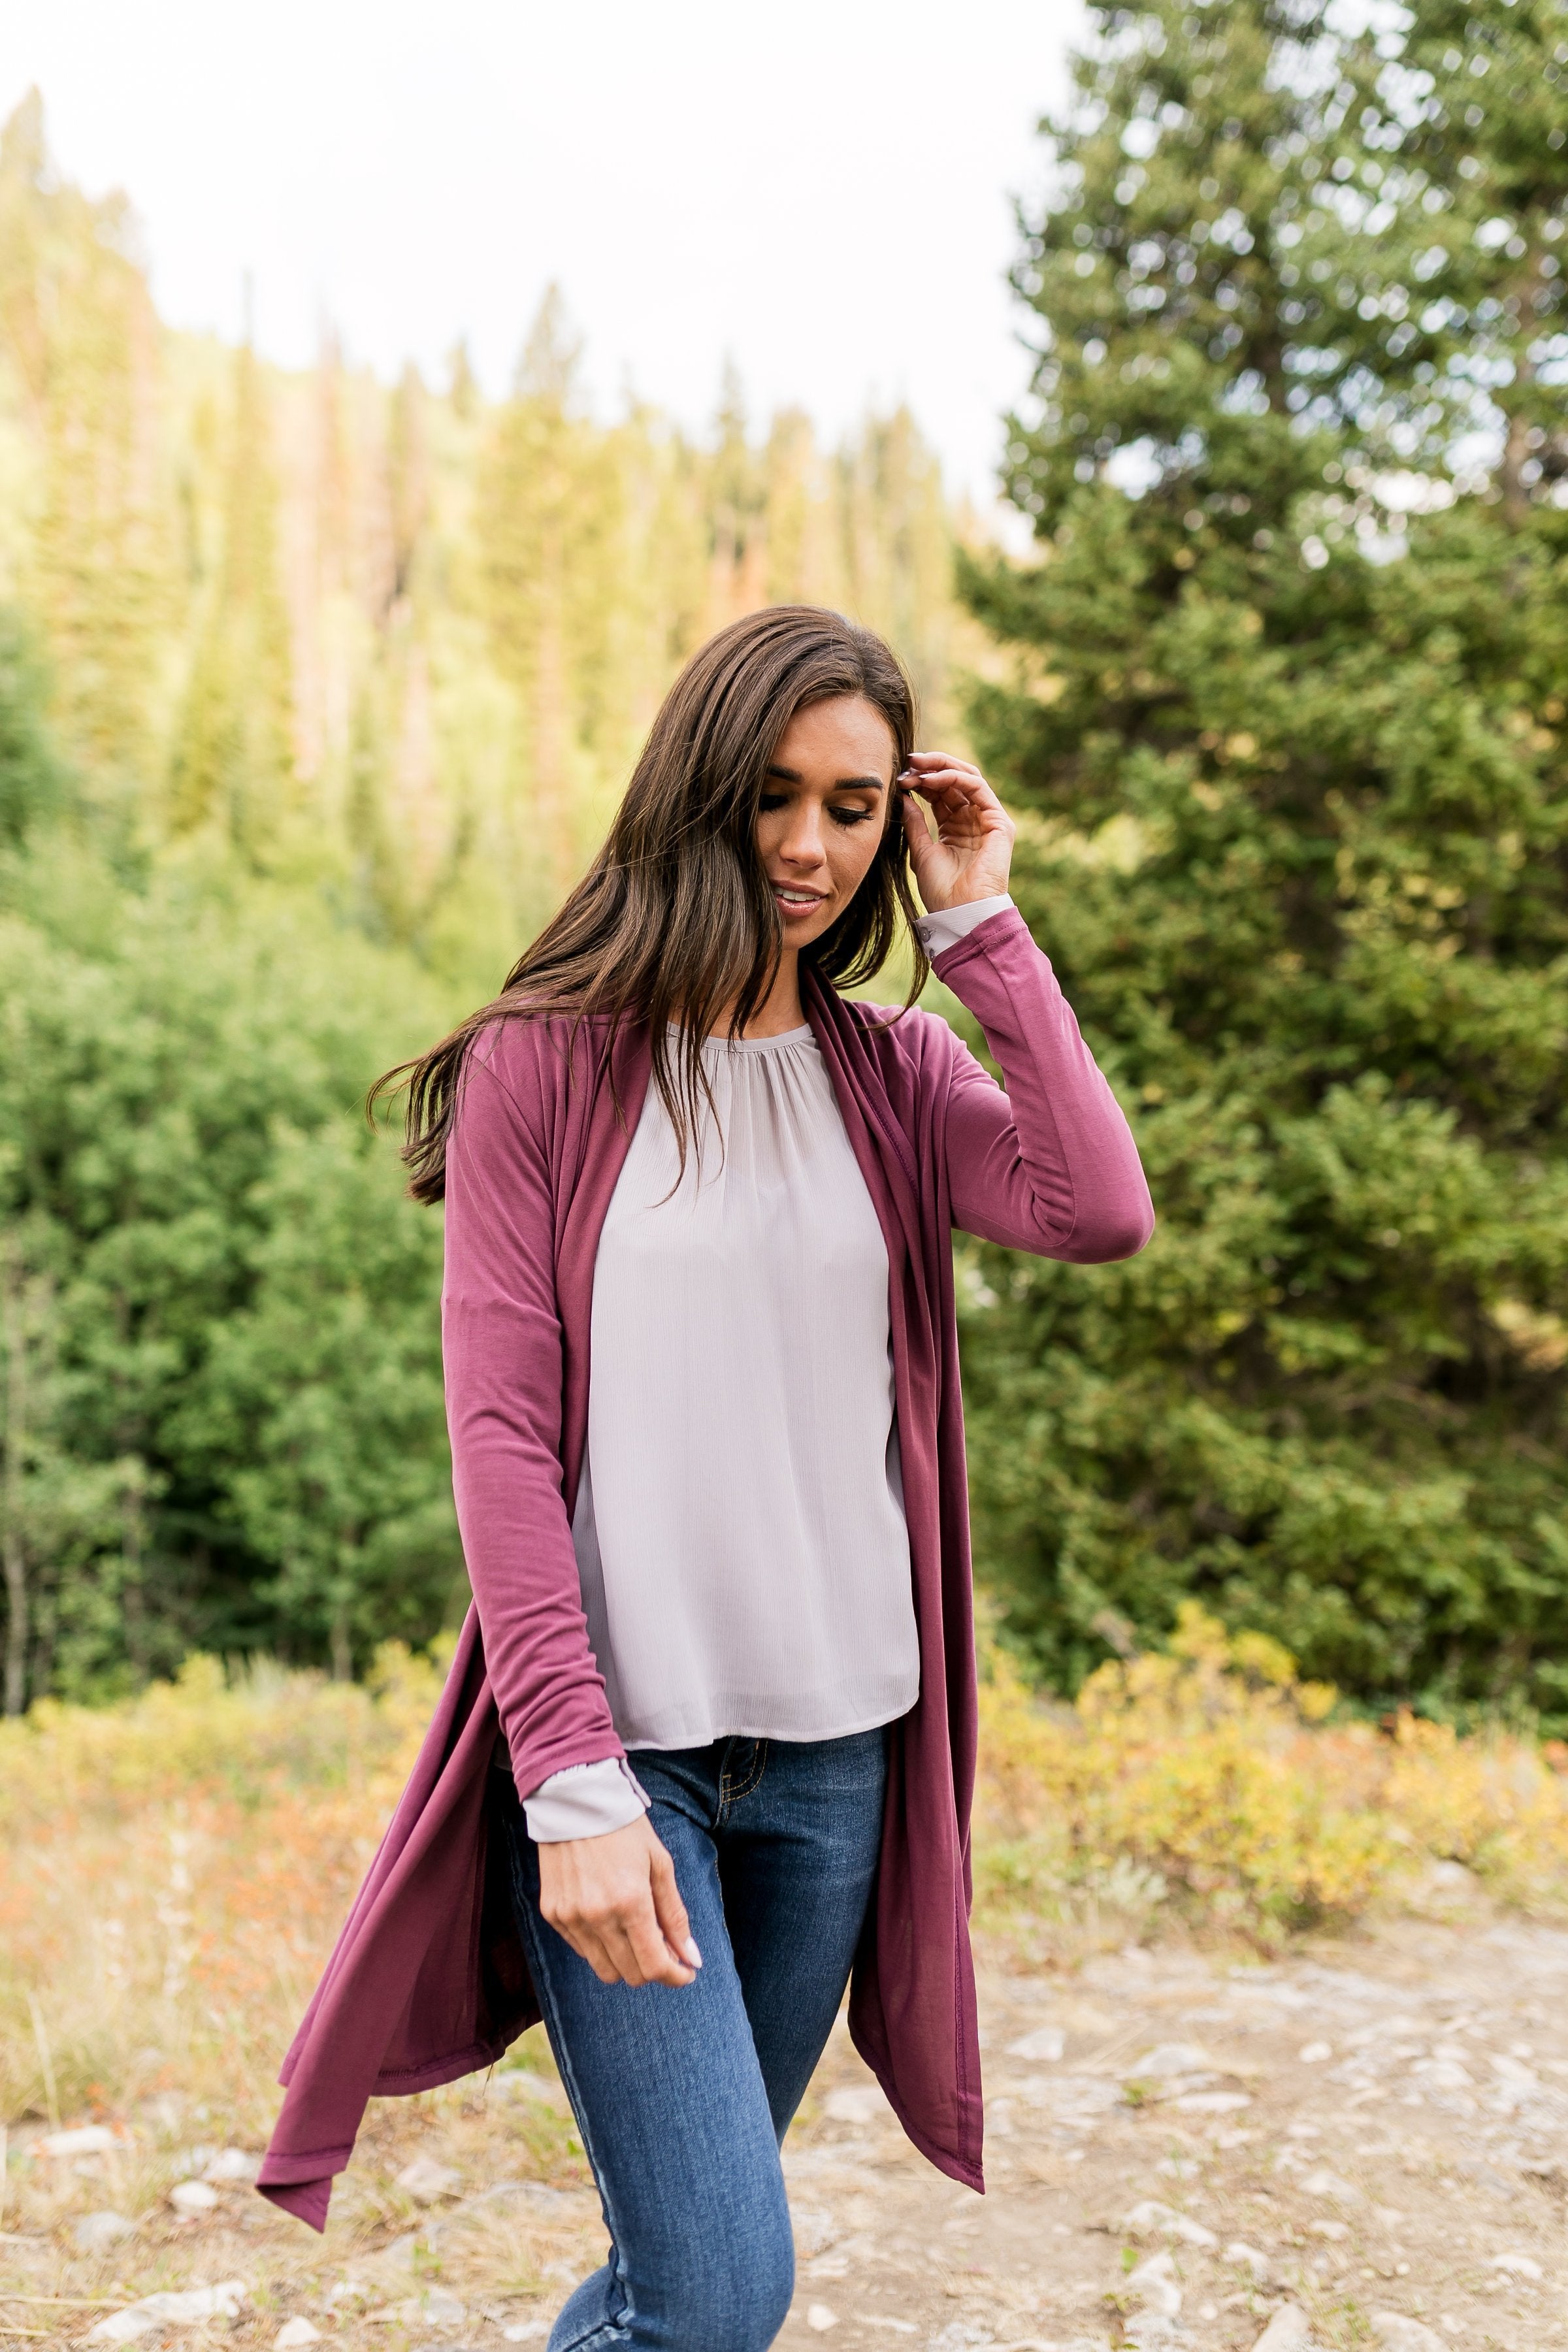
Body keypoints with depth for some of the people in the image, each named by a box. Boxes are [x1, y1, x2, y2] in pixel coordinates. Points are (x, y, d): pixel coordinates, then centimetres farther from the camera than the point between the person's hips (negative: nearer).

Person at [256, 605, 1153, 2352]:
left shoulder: (895, 1077, 7)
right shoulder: (541, 1065, -4)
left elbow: (1104, 1214, -12)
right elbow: (501, 1435, -9)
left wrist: (978, 928, -7)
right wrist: (575, 1783, -15)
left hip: (835, 1742, 4)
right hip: (613, 1740, -4)